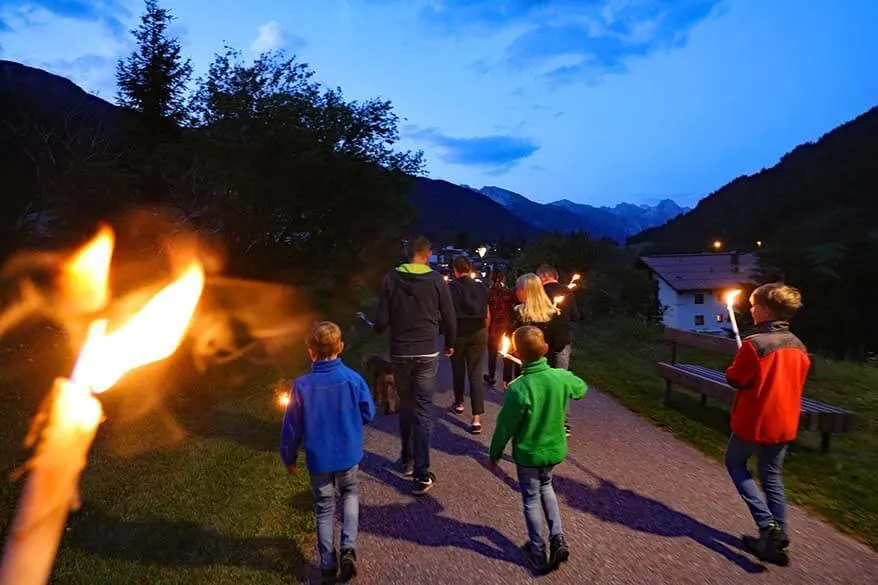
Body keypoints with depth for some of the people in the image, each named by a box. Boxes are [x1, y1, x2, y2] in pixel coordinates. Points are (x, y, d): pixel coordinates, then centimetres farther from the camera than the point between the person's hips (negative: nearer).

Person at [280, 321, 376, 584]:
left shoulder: (302, 385, -18)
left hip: (318, 460, 0)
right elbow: (369, 414, -4)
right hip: (349, 455, 1)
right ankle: (349, 548, 11)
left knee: (324, 509, 18)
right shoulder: (353, 379, -17)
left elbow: (292, 427, -9)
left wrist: (289, 458, 7)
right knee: (350, 495, 26)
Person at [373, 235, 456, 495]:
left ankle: (407, 460, 31)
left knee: (406, 407, 18)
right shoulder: (436, 279, -5)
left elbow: (382, 320, -6)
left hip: (399, 353, 1)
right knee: (423, 411, 1)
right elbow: (449, 318, -1)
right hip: (427, 353, -1)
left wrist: (377, 328, 17)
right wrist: (449, 344, 16)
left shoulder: (391, 278, -4)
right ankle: (421, 474, 1)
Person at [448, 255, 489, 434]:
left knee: (458, 370, 20)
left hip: (457, 334, -1)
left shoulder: (450, 288, -8)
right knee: (475, 374, 1)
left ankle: (459, 403, 40)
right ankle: (477, 419, -6)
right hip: (478, 334, 1)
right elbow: (487, 315, 7)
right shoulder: (481, 288, 0)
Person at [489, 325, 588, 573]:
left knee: (531, 499, 16)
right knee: (546, 487, 29)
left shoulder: (518, 389, -28)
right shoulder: (562, 377, -15)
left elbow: (505, 427, -17)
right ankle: (557, 537, 21)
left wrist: (494, 453, -2)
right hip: (555, 449, 4)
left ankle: (538, 554, 26)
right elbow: (581, 389, 10)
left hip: (528, 453, -4)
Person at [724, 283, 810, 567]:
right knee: (772, 476, 17)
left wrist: (738, 363, 5)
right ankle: (777, 537, 19)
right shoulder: (798, 347, 1)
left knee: (735, 464, 15)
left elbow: (734, 379, -13)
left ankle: (767, 524, 2)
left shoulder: (754, 344, -22)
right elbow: (795, 381, 14)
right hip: (784, 423, 6)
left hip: (753, 421, -6)